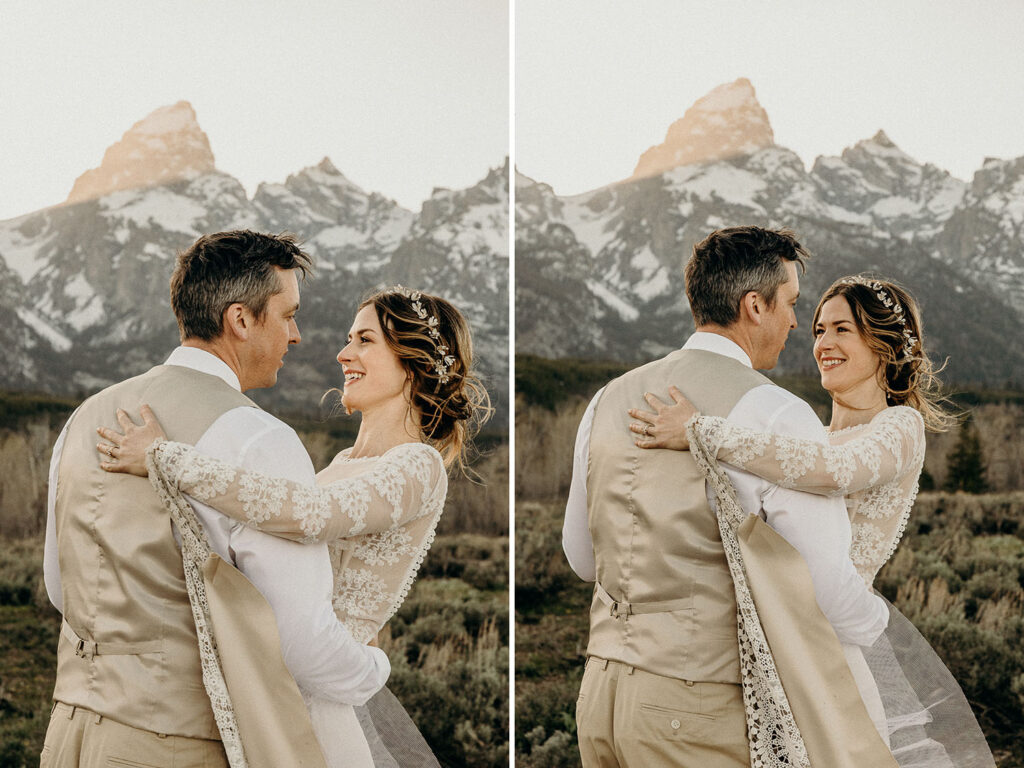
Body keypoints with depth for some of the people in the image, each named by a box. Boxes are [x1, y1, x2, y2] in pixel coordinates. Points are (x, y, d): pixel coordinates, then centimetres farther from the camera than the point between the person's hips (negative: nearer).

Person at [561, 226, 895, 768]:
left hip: (601, 688, 7)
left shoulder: (609, 401, 8)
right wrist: (876, 622, 10)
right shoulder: (776, 416, -13)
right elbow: (830, 588, -12)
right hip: (700, 712, -7)